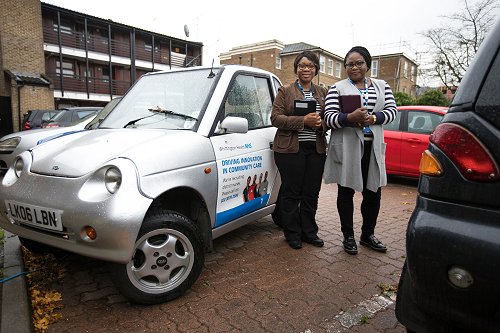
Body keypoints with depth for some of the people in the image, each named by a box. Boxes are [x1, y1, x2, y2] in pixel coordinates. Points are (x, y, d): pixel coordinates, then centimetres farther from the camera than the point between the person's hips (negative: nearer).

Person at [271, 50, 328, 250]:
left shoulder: (323, 93, 15)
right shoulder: (285, 91, 4)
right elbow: (276, 118, -6)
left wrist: (321, 123, -8)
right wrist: (303, 121, -17)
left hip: (316, 149, 4)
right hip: (291, 149, -4)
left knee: (311, 193, 9)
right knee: (291, 193, 2)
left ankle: (309, 232, 24)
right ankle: (292, 234, 17)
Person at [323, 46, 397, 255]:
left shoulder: (382, 86, 13)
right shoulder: (337, 88, 1)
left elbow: (391, 110, 2)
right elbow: (329, 118, -9)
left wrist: (373, 118, -18)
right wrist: (350, 118, -28)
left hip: (373, 147, 4)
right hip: (346, 148, -3)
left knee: (373, 192, 10)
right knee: (346, 192, 6)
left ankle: (368, 234, 29)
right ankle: (348, 237, 20)